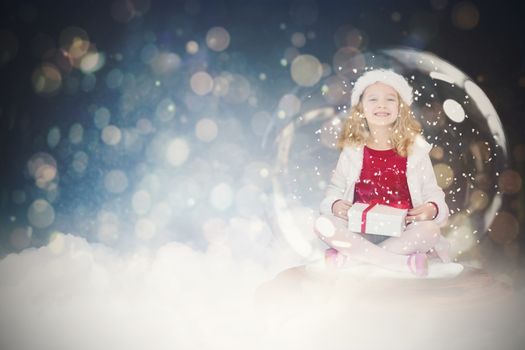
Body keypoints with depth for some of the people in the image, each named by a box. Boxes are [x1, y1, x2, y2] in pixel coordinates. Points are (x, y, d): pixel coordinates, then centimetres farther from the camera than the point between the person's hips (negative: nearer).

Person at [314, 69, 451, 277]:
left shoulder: (415, 150, 3)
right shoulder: (352, 151, 5)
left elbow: (432, 191, 6)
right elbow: (335, 188, 10)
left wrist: (432, 208, -17)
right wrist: (335, 204, -13)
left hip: (402, 231, 0)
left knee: (430, 229, -31)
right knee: (323, 224, -26)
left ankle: (349, 254, -25)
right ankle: (404, 262, -28)